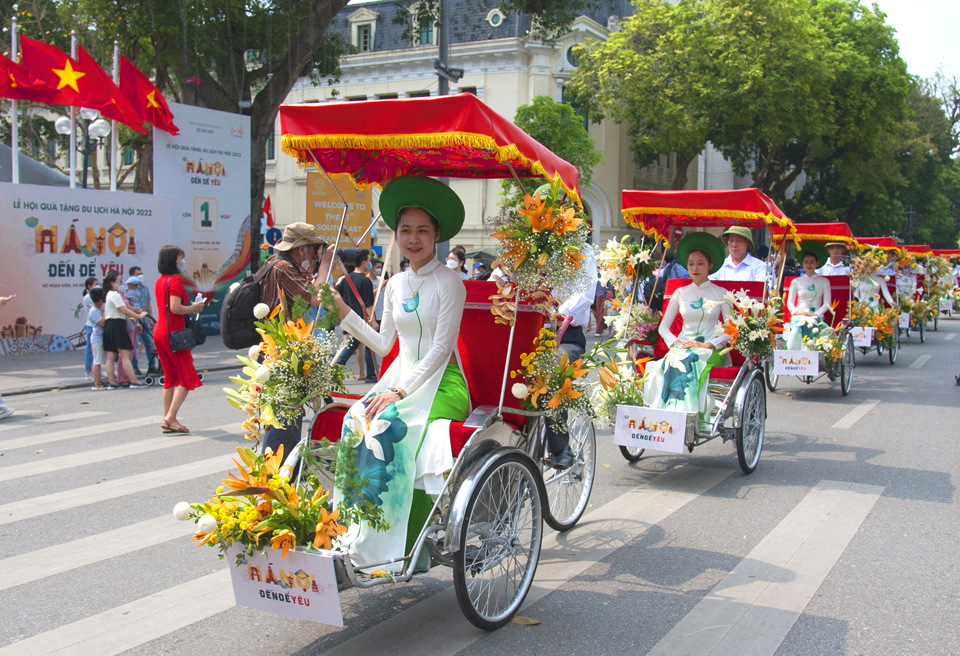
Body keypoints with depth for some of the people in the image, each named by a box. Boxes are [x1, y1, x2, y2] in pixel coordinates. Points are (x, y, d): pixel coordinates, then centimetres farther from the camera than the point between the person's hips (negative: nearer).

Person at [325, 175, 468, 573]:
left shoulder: (449, 282, -5)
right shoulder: (395, 285, 15)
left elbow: (441, 348, -12)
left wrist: (400, 391, -20)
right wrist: (343, 311, 13)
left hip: (441, 382, -5)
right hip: (401, 377, 6)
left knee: (392, 427, -32)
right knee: (357, 423, -24)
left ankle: (412, 545, -23)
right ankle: (363, 540, -18)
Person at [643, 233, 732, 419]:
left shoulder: (721, 293, 6)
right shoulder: (680, 293, 13)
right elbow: (664, 326, 14)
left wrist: (707, 344, -14)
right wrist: (675, 342, -5)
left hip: (710, 349, -2)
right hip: (682, 346, 3)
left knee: (684, 363, -35)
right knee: (673, 361, -34)